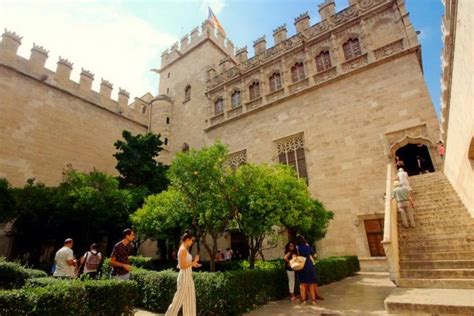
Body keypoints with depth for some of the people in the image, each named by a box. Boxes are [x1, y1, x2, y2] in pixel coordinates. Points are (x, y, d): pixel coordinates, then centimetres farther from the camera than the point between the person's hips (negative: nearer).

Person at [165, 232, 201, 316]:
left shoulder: (185, 249, 11)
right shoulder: (183, 250, -18)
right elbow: (182, 266, -22)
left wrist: (193, 264, 13)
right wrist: (194, 262, -15)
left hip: (188, 276, 10)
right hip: (184, 276, -10)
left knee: (189, 298, 13)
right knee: (179, 298, 1)